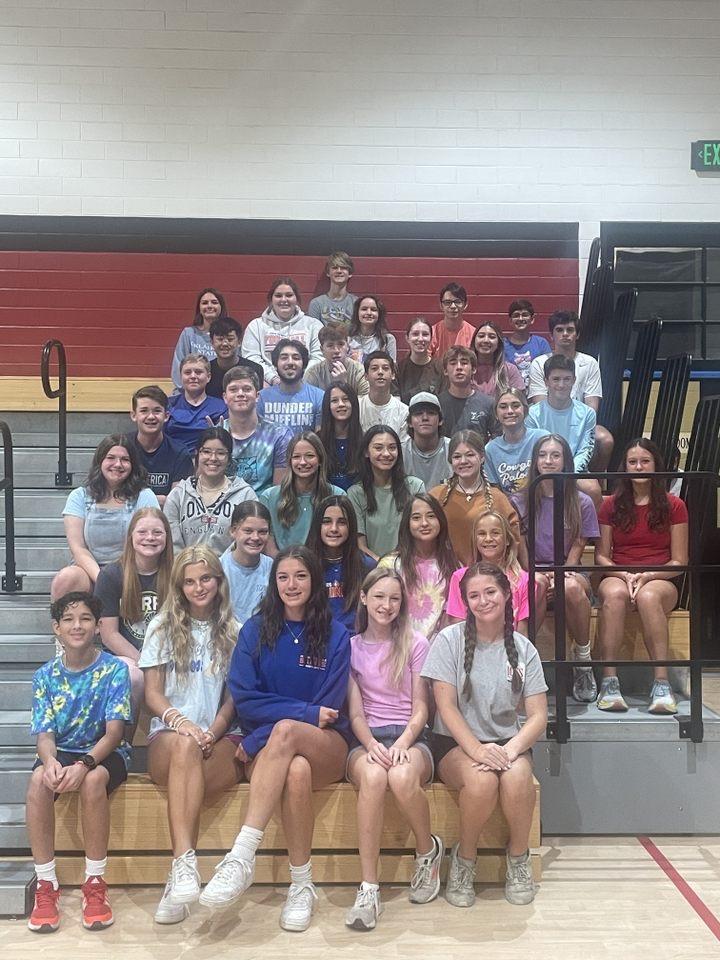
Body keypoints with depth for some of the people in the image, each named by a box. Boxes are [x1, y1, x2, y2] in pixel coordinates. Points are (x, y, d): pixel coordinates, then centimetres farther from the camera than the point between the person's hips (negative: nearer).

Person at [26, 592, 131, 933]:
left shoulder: (114, 669, -8)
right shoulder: (45, 676, 1)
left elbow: (114, 732, -14)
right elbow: (45, 734, -5)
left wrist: (85, 764, -33)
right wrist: (50, 761, -30)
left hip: (105, 751, -2)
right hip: (61, 751, 3)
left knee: (93, 780, -37)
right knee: (38, 780, -32)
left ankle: (95, 883, -21)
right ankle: (46, 886, -20)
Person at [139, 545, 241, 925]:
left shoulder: (232, 630, 15)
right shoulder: (163, 626, 14)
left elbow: (233, 696, 10)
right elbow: (153, 694, 6)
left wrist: (213, 731, -11)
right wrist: (180, 721, -15)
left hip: (218, 741, 0)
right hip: (166, 737, 0)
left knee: (194, 750, -36)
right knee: (184, 745, -38)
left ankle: (180, 874, -39)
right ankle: (185, 865, -48)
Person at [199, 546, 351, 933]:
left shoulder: (335, 636, 3)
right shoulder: (255, 631, 7)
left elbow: (329, 709, -5)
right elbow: (244, 699, -1)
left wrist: (256, 741, -13)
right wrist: (307, 712, -13)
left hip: (326, 747, -1)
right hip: (266, 750, 1)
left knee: (286, 732, -37)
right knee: (296, 771, -37)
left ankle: (241, 858, -38)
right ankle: (301, 885, -27)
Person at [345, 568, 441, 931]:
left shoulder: (415, 644, 8)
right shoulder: (350, 646, 10)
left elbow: (421, 709, 4)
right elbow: (356, 711, 4)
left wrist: (402, 742, -16)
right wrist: (372, 744, -17)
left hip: (410, 736, 0)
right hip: (366, 739, 1)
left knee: (402, 777, -37)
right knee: (373, 776, -37)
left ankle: (428, 851, -4)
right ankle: (368, 890, -32)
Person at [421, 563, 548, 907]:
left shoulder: (523, 648, 4)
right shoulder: (450, 640, -3)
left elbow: (538, 716, -1)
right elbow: (446, 706, -9)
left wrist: (511, 749, -21)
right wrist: (476, 749, -24)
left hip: (506, 741, 2)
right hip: (456, 743, -2)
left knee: (517, 777, -32)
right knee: (482, 780, -34)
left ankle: (518, 858, -4)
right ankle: (464, 859, -6)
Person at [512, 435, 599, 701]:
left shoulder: (582, 503, 8)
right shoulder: (520, 502, 8)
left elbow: (578, 546, 3)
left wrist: (561, 575, -15)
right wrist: (538, 573, -15)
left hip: (569, 571, 0)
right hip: (532, 571, 0)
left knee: (571, 587, -38)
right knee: (536, 584, -39)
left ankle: (583, 659, -21)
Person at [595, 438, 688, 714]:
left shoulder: (674, 506, 8)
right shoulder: (611, 505, 12)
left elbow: (679, 562, 3)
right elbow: (601, 556, 8)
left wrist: (647, 576, -14)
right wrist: (625, 576, -12)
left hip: (661, 581, -1)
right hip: (617, 576, 1)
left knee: (648, 596, -39)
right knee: (614, 594, -37)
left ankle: (662, 683, -41)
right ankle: (609, 682, -41)